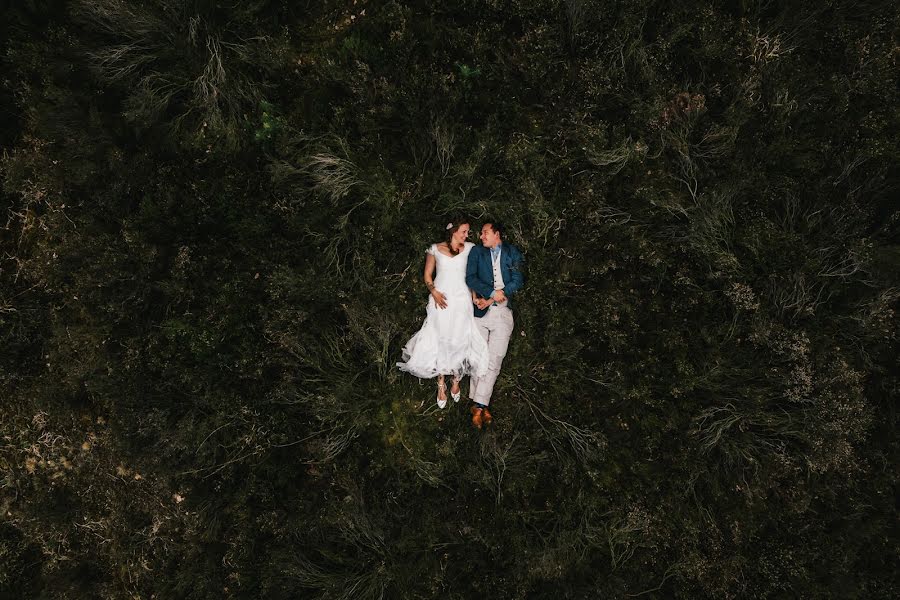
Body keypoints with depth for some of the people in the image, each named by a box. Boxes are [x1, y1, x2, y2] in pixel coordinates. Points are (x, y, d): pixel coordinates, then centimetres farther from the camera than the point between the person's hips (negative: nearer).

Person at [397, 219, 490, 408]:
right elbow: (427, 275, 8)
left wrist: (473, 294, -4)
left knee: (459, 340, -2)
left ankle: (456, 381, 15)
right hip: (440, 300, 0)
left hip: (461, 300, 0)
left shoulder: (469, 248, 6)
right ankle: (441, 384, 9)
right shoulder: (435, 249, 5)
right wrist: (434, 292, -7)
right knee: (439, 340, 0)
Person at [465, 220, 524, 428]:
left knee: (494, 361, -7)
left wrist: (491, 300, -10)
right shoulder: (477, 252, 11)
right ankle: (478, 405, 9)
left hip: (503, 313, -1)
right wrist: (493, 292, -14)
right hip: (480, 312, 1)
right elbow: (470, 278, 0)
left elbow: (518, 280, -2)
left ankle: (479, 404, -5)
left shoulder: (512, 252, 8)